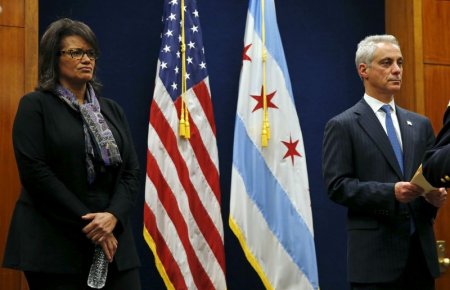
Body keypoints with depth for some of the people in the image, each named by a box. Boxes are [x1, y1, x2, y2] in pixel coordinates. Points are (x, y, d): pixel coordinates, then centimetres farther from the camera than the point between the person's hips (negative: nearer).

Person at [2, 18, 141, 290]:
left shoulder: (112, 109, 15)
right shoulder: (35, 106, 0)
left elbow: (132, 171, 8)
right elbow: (35, 172, -11)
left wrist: (113, 216, -11)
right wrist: (86, 222, -13)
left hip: (112, 236, 4)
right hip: (55, 246, -4)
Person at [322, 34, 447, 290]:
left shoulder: (420, 124, 16)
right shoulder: (342, 126, -1)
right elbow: (337, 185, -8)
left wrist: (436, 194, -6)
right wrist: (391, 192, -19)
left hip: (421, 250, 5)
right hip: (375, 253, -5)